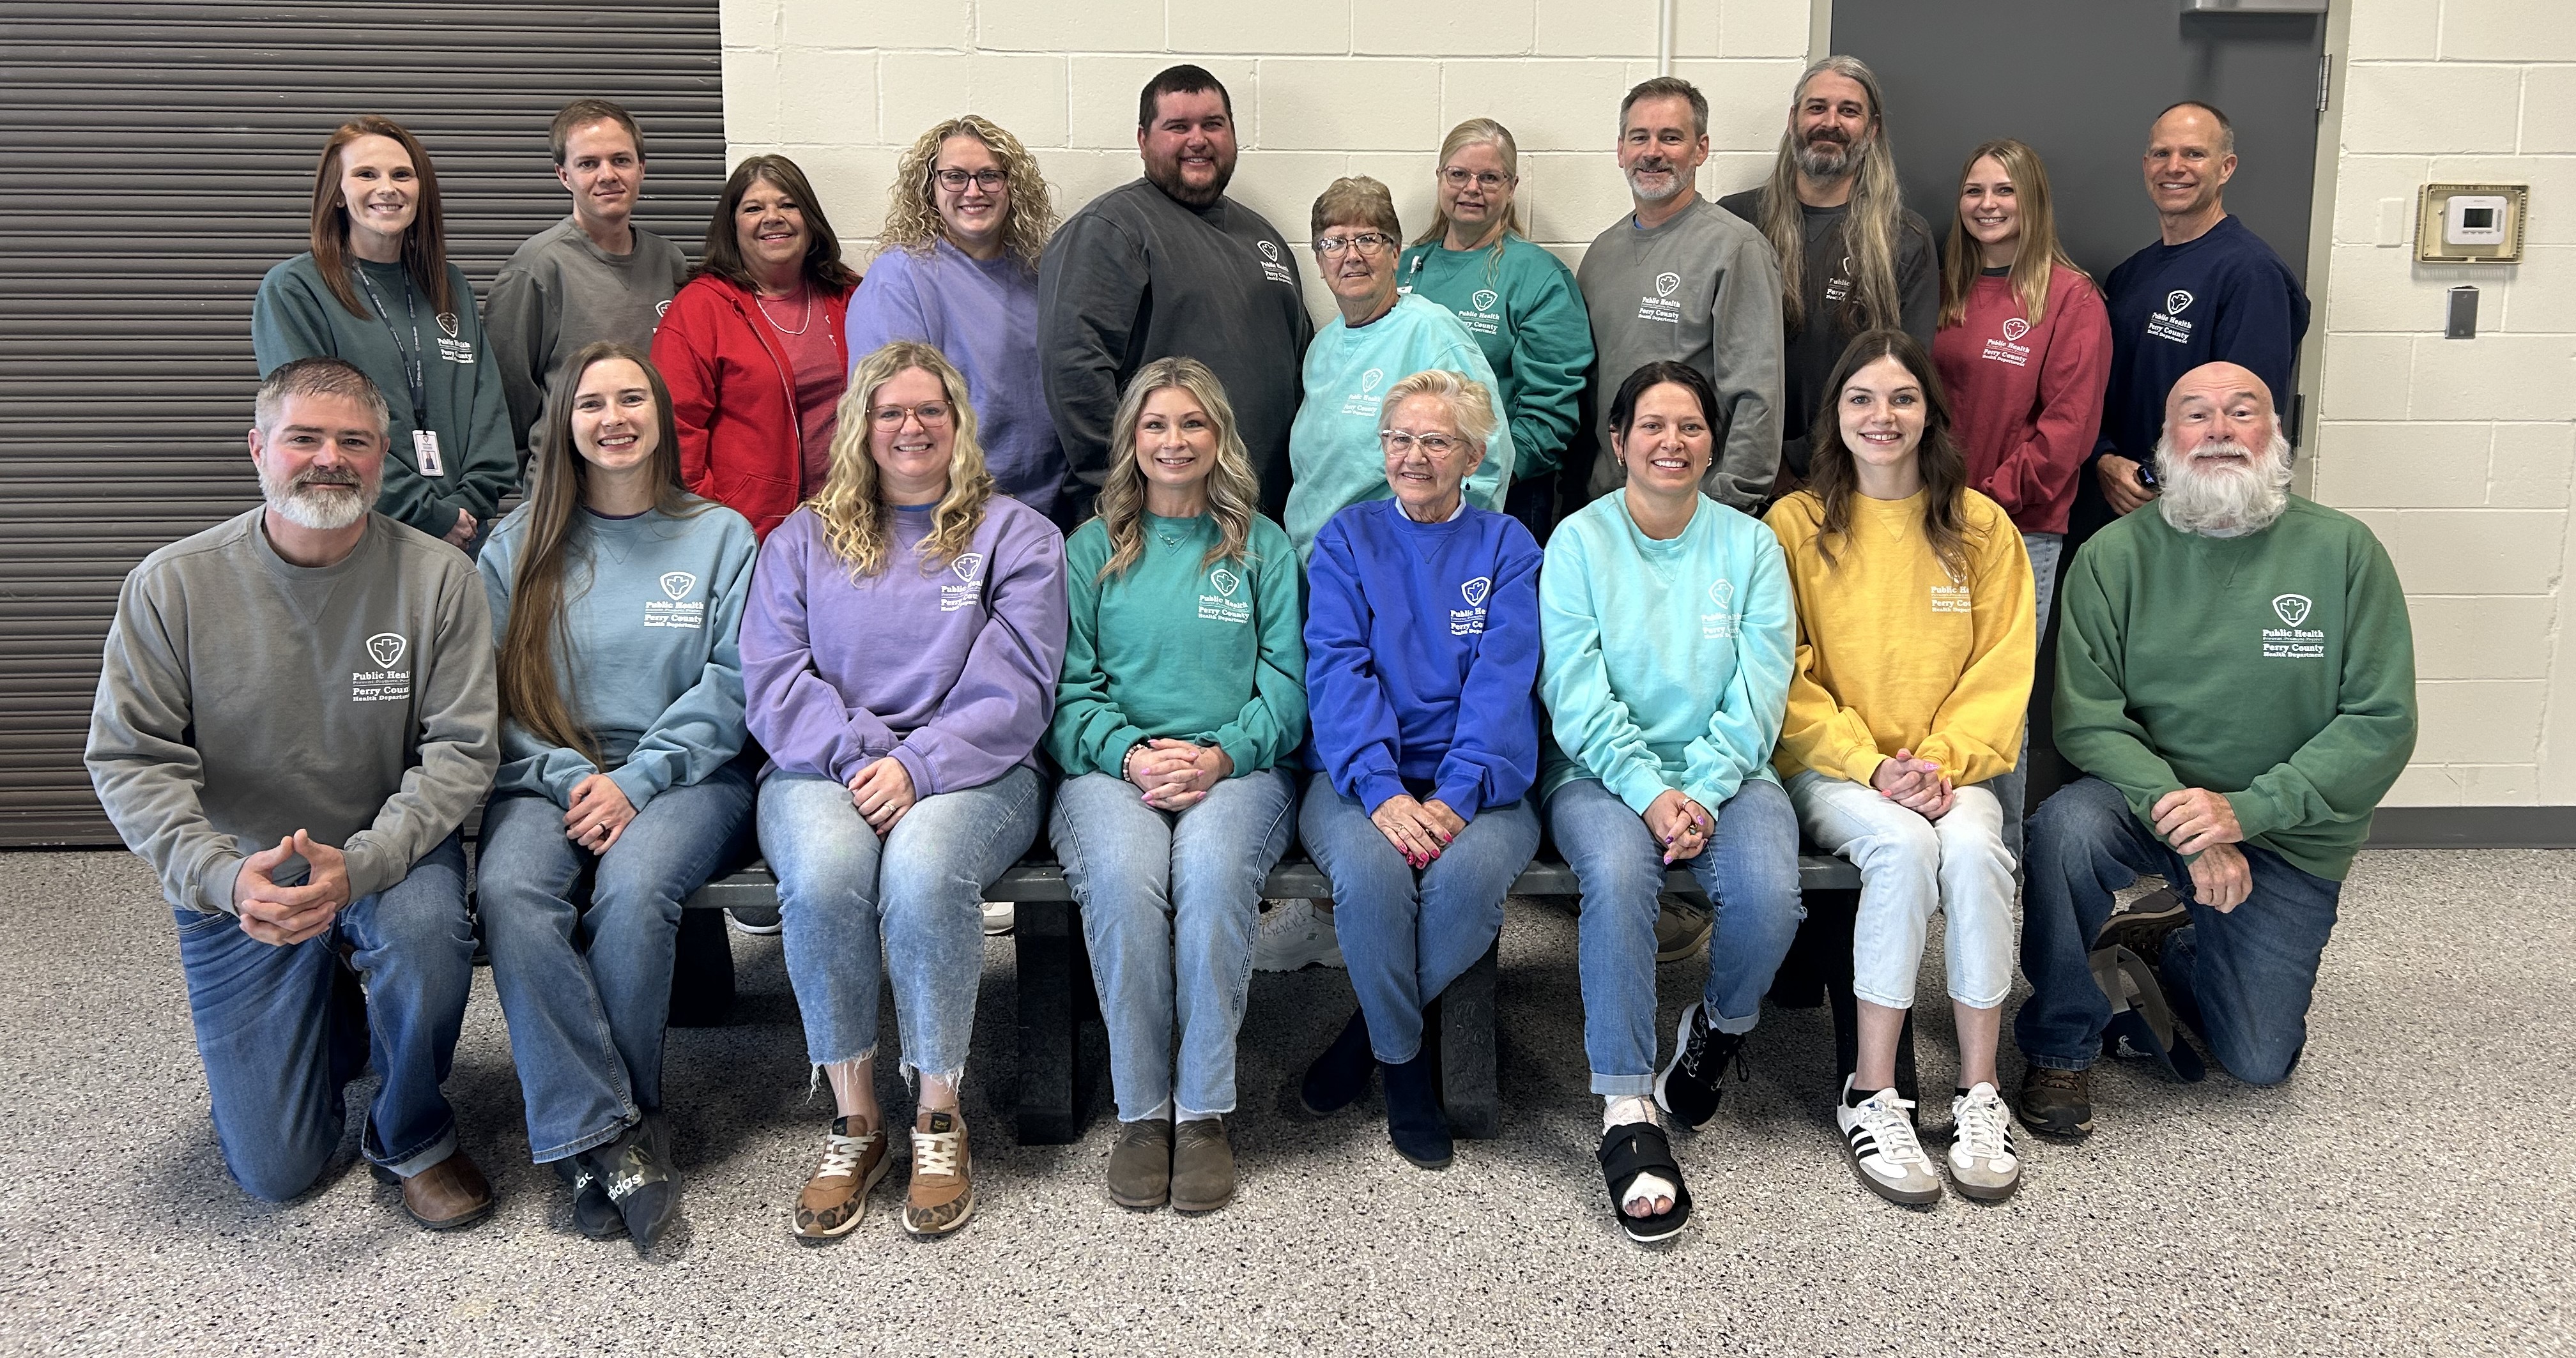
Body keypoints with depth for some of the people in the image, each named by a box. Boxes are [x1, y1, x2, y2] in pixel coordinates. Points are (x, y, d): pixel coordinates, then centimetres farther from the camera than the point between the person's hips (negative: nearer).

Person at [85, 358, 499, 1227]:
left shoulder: (436, 578, -11)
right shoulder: (172, 585, -10)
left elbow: (460, 748, -14)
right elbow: (130, 760, -10)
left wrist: (358, 865, -30)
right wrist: (225, 877, -26)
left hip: (389, 854, 0)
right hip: (238, 884, 1)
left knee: (425, 929, -38)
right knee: (275, 1174, -1)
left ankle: (412, 1136, -6)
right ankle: (334, 1017, 35)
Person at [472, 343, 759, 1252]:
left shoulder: (722, 536, 9)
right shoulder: (519, 545, 14)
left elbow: (730, 685, -1)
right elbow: (498, 694, 5)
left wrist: (634, 783, -12)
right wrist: (573, 778, -11)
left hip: (685, 777, -2)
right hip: (549, 777, 2)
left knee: (633, 888, -33)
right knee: (509, 890, -29)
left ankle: (588, 1136, -18)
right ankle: (610, 1134, -28)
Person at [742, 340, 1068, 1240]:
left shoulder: (1014, 536, 12)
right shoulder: (803, 540, 19)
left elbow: (1013, 691, 0)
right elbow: (774, 678, 6)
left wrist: (918, 767, -15)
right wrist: (857, 757, -12)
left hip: (970, 772, -1)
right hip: (823, 769, 2)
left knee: (924, 871, -35)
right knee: (825, 872, -33)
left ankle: (940, 1119, -17)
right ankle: (855, 1121, -17)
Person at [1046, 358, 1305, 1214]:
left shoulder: (1262, 547, 15)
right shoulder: (1093, 548, 16)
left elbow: (1285, 682, 6)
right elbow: (1072, 684, 8)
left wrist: (1221, 754, -12)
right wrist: (1130, 753, -11)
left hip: (1237, 767, 0)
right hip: (1112, 766, 1)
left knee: (1211, 868, -34)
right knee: (1122, 874, -33)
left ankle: (1204, 1111, -23)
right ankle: (1139, 1110, -19)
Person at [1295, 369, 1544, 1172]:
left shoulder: (1506, 547, 11)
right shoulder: (1347, 541, 12)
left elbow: (1503, 682, -3)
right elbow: (1338, 670, -3)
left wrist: (1457, 797, -20)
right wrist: (1383, 790, -20)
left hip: (1476, 780, 0)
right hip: (1360, 774, 0)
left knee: (1472, 869, -32)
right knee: (1368, 866, -32)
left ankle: (1368, 1036, -5)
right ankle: (1403, 1060, -6)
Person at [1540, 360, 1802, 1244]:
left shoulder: (1750, 546, 9)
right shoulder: (1579, 541, 3)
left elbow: (1757, 695, -1)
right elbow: (1577, 696, -6)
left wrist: (1701, 793, -16)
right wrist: (1649, 792, -19)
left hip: (1722, 769, 2)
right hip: (1603, 770, -1)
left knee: (1769, 892, -28)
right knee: (1618, 873, -34)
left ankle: (1719, 1027, 7)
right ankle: (1626, 1112, -27)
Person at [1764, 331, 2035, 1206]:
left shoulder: (1980, 527, 7)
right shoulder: (1796, 525, 2)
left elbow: (2001, 672, 4)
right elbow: (1788, 678, -2)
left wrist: (1943, 762, -12)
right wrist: (1871, 768, -14)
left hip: (1952, 767, 2)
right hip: (1829, 766, -2)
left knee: (1972, 848, -30)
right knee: (1903, 845, -32)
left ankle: (1979, 1095, -18)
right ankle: (1871, 1096, -22)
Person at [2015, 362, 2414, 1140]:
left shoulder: (2343, 551, -7)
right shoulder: (2116, 557, -7)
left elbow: (2383, 723, -11)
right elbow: (2088, 719, -12)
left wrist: (2244, 809, -22)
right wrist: (2179, 814, -27)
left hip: (2291, 839, 1)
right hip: (2150, 805, -1)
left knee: (2260, 1064, 1)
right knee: (2068, 826, -34)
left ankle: (2167, 946, 34)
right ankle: (2060, 1048, -12)